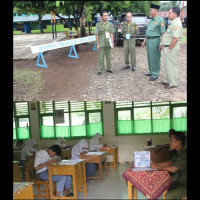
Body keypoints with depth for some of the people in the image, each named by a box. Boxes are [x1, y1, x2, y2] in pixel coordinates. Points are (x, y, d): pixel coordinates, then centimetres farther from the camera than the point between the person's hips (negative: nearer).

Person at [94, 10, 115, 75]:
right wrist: (97, 44, -7)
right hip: (101, 44, -3)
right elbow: (97, 35, -2)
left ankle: (108, 68, 20)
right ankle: (100, 70, 7)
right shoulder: (98, 24, -2)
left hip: (108, 43, 3)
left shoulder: (110, 24, 7)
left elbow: (111, 33, 7)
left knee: (108, 56, 10)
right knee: (101, 57, 0)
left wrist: (112, 42, -2)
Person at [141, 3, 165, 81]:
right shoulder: (150, 20, 16)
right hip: (148, 40, 8)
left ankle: (155, 74, 2)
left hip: (155, 40, -8)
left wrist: (161, 43, -21)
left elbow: (163, 33, -15)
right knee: (150, 57, 14)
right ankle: (151, 72, 26)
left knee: (155, 58, -4)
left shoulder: (160, 20, -10)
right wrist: (144, 41, 22)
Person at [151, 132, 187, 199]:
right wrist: (156, 164, 1)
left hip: (185, 185, -10)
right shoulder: (180, 152, 7)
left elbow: (173, 169, -27)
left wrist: (157, 167, -16)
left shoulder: (184, 154, -25)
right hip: (180, 181, 10)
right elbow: (171, 162, 13)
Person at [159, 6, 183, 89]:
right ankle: (167, 80, 29)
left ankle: (173, 83, 5)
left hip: (171, 48, -11)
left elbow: (175, 39, -27)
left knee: (171, 66, -3)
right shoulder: (173, 23, 14)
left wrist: (169, 49, -21)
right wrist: (163, 45, 19)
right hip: (167, 47, 11)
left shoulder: (176, 24, -20)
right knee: (167, 65, 18)